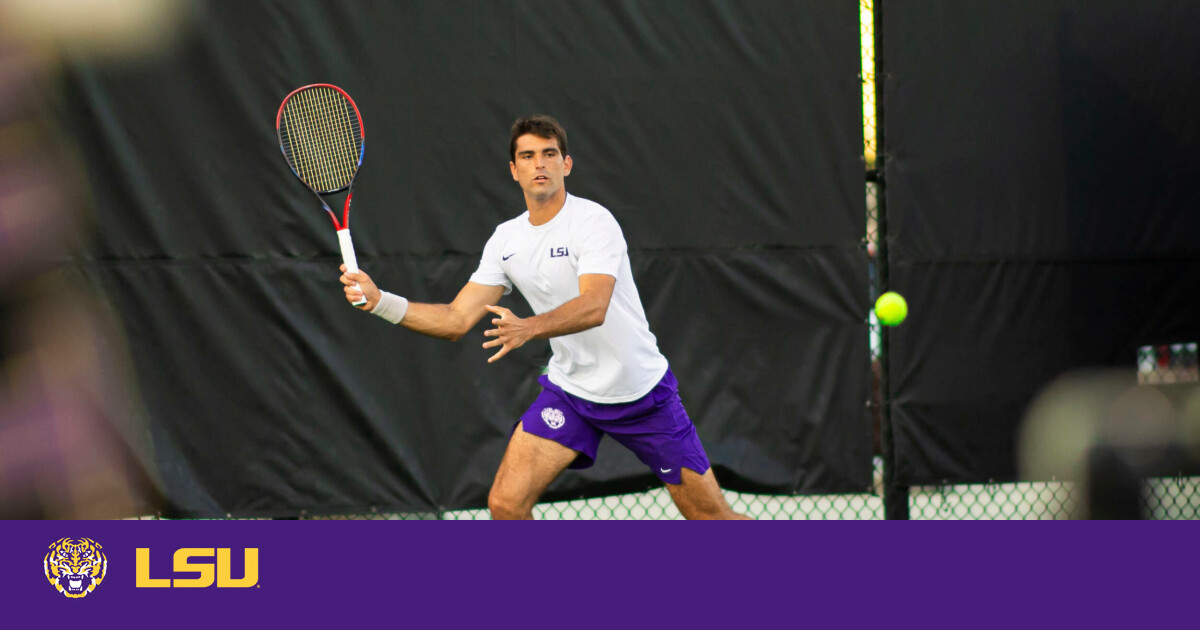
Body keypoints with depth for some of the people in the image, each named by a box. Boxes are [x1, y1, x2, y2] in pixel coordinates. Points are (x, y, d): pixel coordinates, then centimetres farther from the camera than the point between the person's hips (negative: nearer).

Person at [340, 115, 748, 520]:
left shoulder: (593, 221, -17)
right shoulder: (506, 240, 2)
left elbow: (594, 307, -32)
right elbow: (456, 320, 1)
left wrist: (529, 327, -49)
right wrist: (379, 301, -11)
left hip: (642, 391, -4)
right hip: (569, 392, 4)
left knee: (712, 517, -1)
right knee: (506, 503, -13)